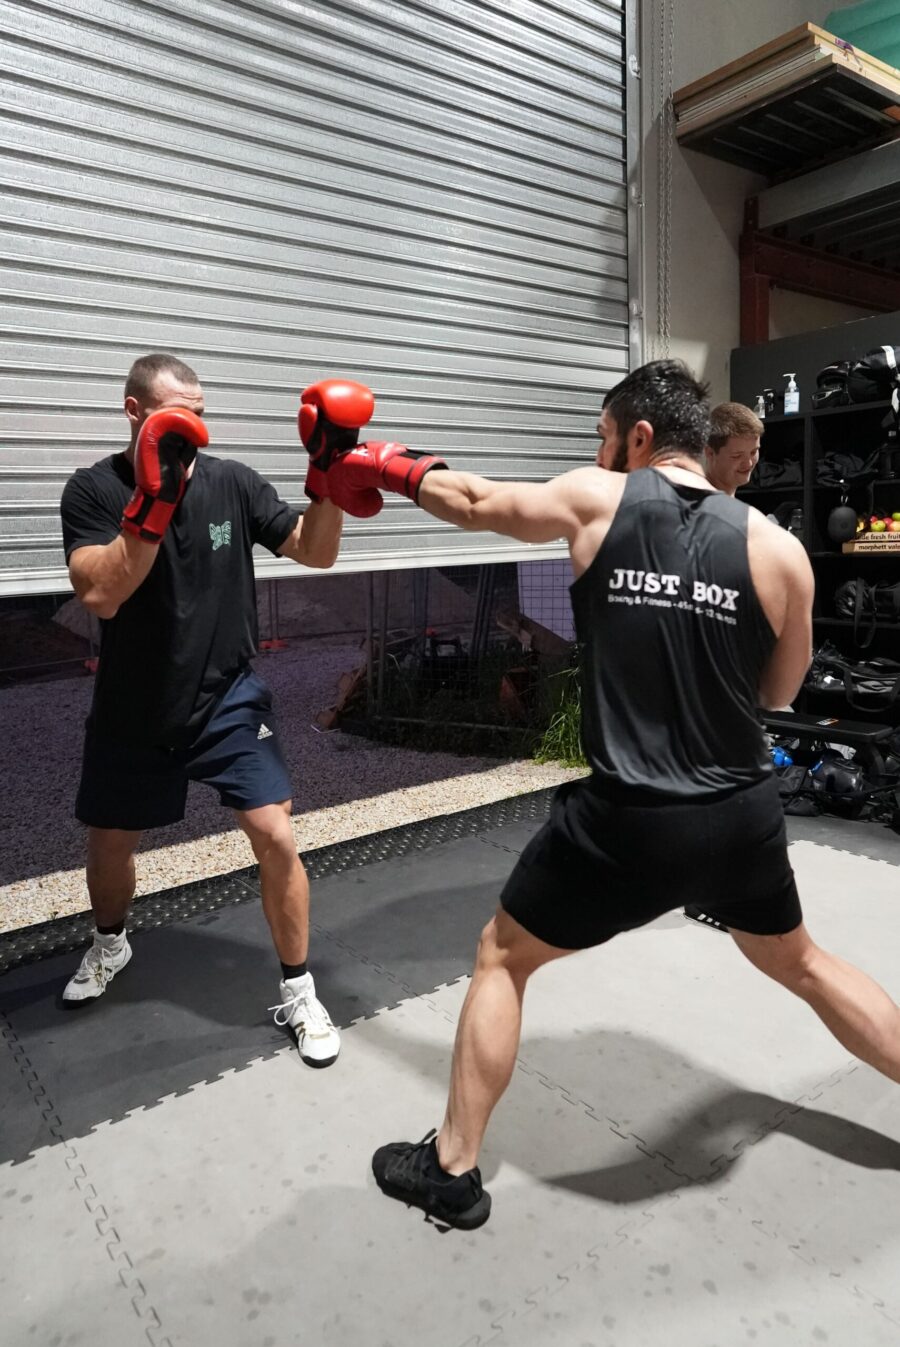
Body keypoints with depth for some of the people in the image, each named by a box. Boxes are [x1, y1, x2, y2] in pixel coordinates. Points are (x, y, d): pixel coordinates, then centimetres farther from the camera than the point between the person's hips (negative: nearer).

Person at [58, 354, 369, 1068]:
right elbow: (100, 595, -22)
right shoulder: (95, 489, -9)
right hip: (133, 708, 1)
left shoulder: (232, 481, -5)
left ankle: (298, 992, 10)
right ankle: (111, 945, 51)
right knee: (109, 842, 17)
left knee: (276, 837, -11)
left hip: (229, 698, 0)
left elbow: (316, 552, -5)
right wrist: (154, 498, -31)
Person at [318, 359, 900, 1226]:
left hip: (628, 824, -3)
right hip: (743, 818, 4)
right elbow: (779, 692, 11)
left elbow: (476, 503, 11)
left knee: (501, 959, 19)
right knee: (801, 964, 31)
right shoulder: (777, 548, -1)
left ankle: (451, 1172, 30)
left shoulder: (597, 502, -4)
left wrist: (390, 470, 29)